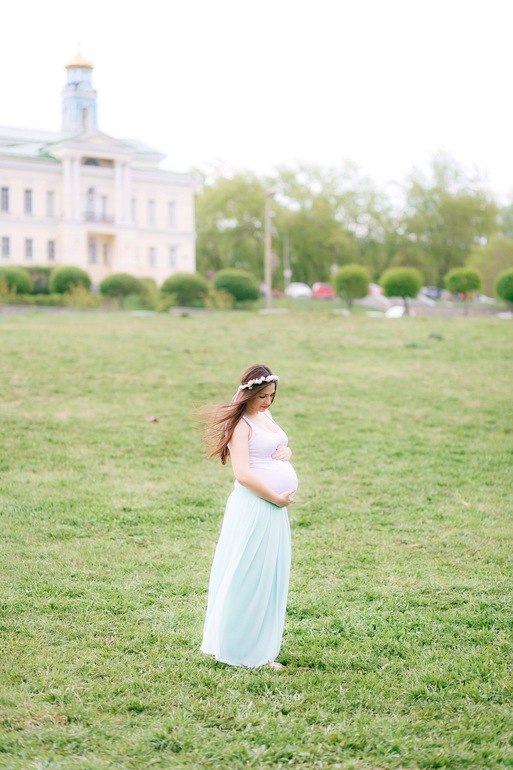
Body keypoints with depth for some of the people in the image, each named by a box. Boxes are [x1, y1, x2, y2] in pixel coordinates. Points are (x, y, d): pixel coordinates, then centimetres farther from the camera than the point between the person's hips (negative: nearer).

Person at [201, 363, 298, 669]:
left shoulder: (266, 415, 13)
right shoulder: (241, 424, -13)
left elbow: (280, 449, 28)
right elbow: (243, 474, -21)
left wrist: (287, 452, 3)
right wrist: (277, 498, -15)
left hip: (275, 508, 9)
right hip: (253, 508, -9)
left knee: (271, 578, 15)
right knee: (249, 578, -2)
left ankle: (264, 643, 25)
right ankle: (246, 652, 6)